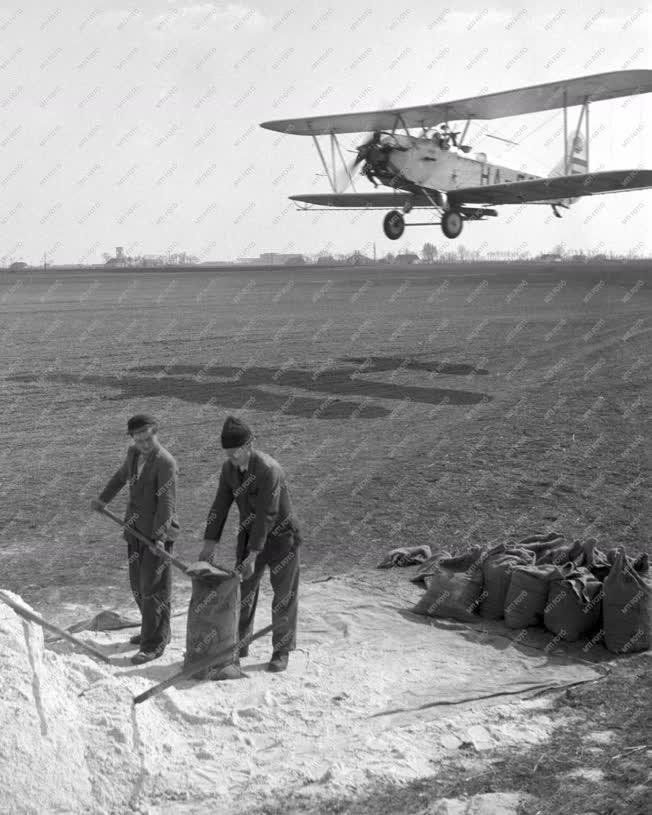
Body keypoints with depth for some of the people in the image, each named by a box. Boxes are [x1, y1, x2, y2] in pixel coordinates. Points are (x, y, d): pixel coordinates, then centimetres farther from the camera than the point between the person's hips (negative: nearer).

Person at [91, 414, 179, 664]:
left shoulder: (165, 462, -18)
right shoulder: (133, 453, 7)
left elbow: (166, 502, -22)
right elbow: (122, 476, 28)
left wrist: (159, 536, -28)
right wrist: (103, 499, 32)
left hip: (159, 531, -8)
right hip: (136, 529, 8)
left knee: (153, 587, -6)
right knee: (138, 584, 16)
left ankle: (154, 644, 0)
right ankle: (152, 629, 32)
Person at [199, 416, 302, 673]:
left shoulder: (269, 470, -29)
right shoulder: (229, 468, -6)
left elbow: (267, 515, -30)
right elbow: (220, 506, -3)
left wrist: (253, 556, -31)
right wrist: (209, 543, -11)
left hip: (281, 536, -6)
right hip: (251, 535, 6)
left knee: (284, 594, 2)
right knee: (243, 591, 8)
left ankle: (281, 651, 13)